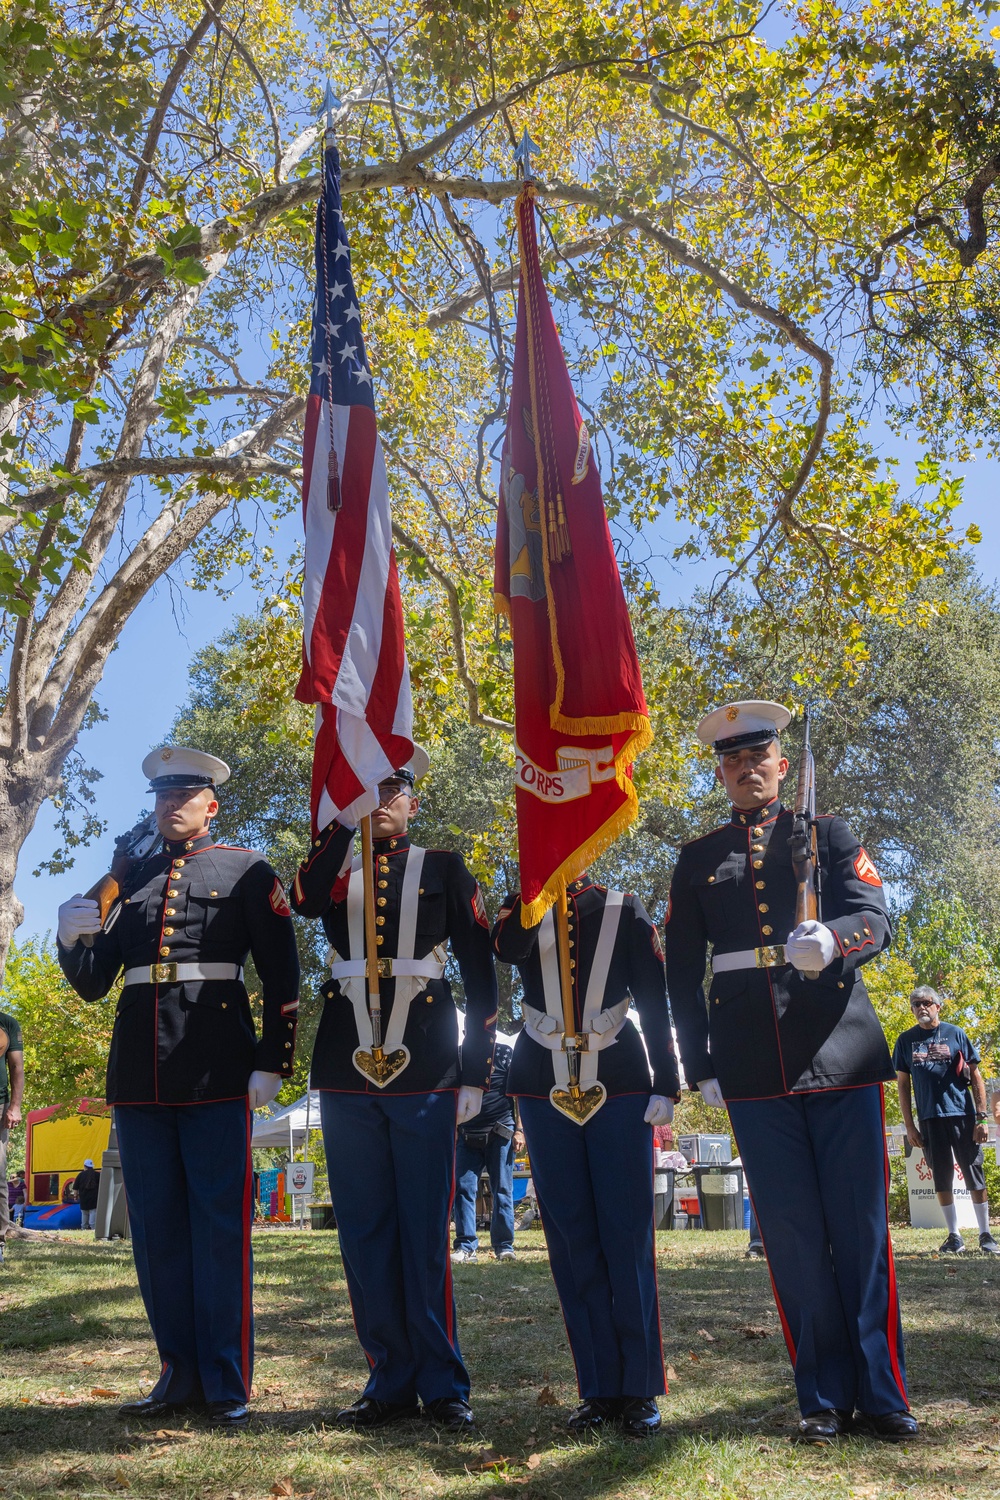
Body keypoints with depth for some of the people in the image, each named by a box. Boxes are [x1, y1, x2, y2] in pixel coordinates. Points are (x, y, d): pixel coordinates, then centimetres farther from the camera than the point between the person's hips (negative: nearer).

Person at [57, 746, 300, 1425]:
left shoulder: (248, 872, 5)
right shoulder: (128, 878, 16)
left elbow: (283, 977, 1)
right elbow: (93, 983, 14)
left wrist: (272, 1063, -7)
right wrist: (72, 937, -7)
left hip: (217, 1073, -4)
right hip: (139, 1075, 4)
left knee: (220, 1228, 0)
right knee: (156, 1229, 9)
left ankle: (227, 1384, 10)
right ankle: (181, 1372, 22)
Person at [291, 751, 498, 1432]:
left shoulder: (444, 869, 9)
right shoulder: (336, 868, 14)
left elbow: (481, 973, 5)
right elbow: (304, 898, -12)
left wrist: (476, 1073, -1)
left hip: (426, 1071, -2)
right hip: (346, 1071, 3)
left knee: (425, 1235, 1)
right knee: (364, 1234, 7)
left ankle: (444, 1385, 13)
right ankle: (392, 1381, 19)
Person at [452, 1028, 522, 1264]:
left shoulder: (507, 1049, 0)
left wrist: (519, 1130, -6)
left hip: (500, 1131, -3)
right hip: (467, 1134, 3)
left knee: (502, 1190, 2)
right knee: (463, 1188, -3)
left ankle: (504, 1246, 10)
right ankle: (466, 1246, 2)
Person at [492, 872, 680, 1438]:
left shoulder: (625, 910, 3)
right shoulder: (524, 910, 6)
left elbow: (656, 1002, 2)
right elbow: (508, 949, -19)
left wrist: (666, 1087, -3)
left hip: (619, 1086, -1)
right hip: (545, 1089, 2)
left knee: (627, 1236, -1)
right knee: (572, 1240, 3)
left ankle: (641, 1390, 8)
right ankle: (600, 1388, 12)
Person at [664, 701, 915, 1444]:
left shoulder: (829, 834, 9)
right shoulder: (698, 860, 12)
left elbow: (877, 919, -4)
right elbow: (682, 972, 12)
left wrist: (830, 938, -26)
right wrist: (699, 1065, 6)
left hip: (841, 1052, -1)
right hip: (753, 1069, 1)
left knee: (862, 1226, 2)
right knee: (792, 1234, 4)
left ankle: (880, 1393, 15)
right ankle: (826, 1397, 15)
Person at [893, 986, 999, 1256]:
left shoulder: (955, 1034, 2)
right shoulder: (906, 1040, 6)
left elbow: (975, 1077, 2)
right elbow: (902, 1085, 9)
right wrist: (909, 1125, 3)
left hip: (962, 1115, -1)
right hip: (929, 1119, 2)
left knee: (974, 1175, 3)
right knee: (942, 1178, 6)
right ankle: (954, 1236, 16)